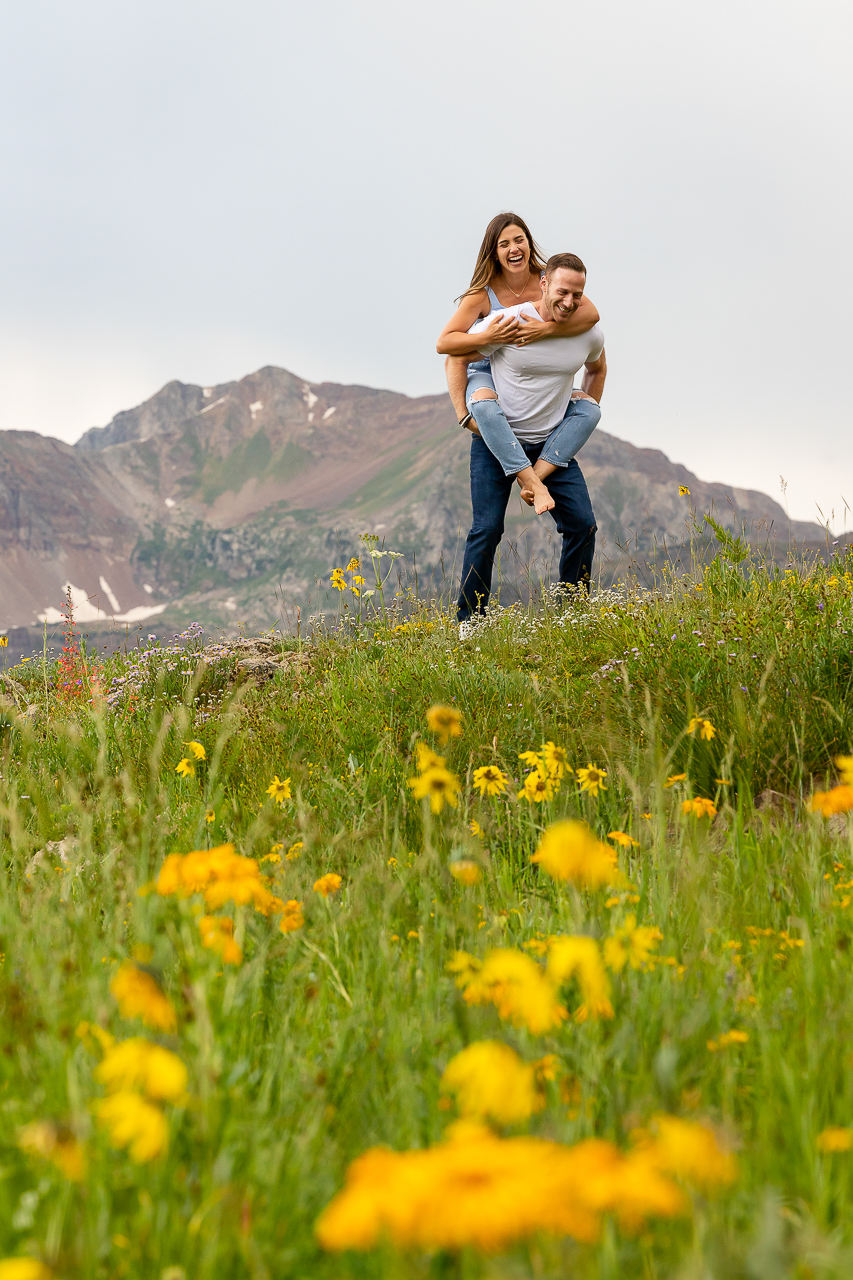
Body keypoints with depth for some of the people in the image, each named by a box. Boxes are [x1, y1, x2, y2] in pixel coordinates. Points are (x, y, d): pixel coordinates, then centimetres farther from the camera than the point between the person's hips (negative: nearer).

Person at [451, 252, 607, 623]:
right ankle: (468, 621, 0)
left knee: (582, 525, -5)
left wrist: (586, 418, 17)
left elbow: (597, 368, 22)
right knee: (487, 529, -10)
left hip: (551, 443, 4)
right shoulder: (507, 323, -17)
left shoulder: (590, 334, -4)